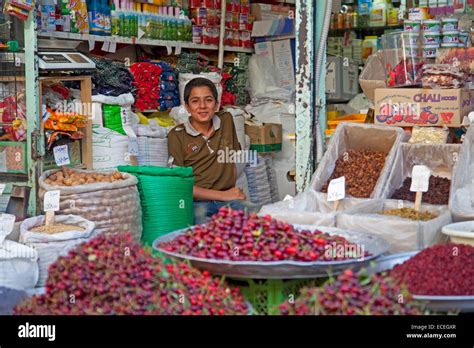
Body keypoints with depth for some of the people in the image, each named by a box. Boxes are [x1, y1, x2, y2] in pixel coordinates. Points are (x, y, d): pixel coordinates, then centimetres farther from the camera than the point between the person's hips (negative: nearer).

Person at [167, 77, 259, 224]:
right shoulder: (177, 135, 0)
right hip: (197, 202, -4)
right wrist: (223, 195, -8)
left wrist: (233, 191, 8)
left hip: (229, 199, 4)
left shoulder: (226, 120, 14)